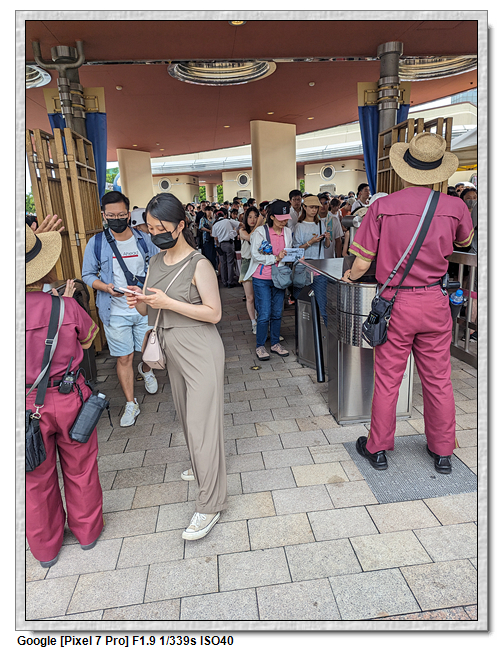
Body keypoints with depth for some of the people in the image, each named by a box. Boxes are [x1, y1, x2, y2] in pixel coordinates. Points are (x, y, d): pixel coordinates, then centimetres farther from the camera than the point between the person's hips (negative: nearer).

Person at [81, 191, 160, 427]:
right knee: (124, 358, 5)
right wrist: (106, 287, -16)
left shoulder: (144, 239, 1)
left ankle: (146, 370, 49)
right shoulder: (96, 243, -2)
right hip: (115, 312, -1)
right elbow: (88, 275, 3)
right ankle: (131, 405, 22)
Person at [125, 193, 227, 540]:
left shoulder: (199, 265, -14)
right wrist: (140, 303, -10)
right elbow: (152, 310, 14)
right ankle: (203, 468, 44)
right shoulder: (157, 262, 9)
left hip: (201, 353, -8)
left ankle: (210, 505, 8)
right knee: (187, 417, 21)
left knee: (202, 423, -4)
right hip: (174, 351, 8)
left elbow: (214, 313, -16)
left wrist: (169, 302, -22)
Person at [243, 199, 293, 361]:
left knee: (277, 313, 10)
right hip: (262, 278, -5)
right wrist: (275, 258, -18)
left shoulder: (288, 232, 7)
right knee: (264, 314, -5)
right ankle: (260, 346, 11)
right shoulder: (260, 231, -9)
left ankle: (275, 343, 24)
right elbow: (255, 255, -13)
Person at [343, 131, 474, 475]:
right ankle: (443, 452, 30)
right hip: (436, 303, 2)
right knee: (438, 380, 14)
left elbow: (362, 264, -8)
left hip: (396, 303, -2)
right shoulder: (455, 207, -3)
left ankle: (378, 448, 25)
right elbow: (466, 241, 20)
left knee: (387, 380, 9)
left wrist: (350, 275, 16)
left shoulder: (382, 207, -9)